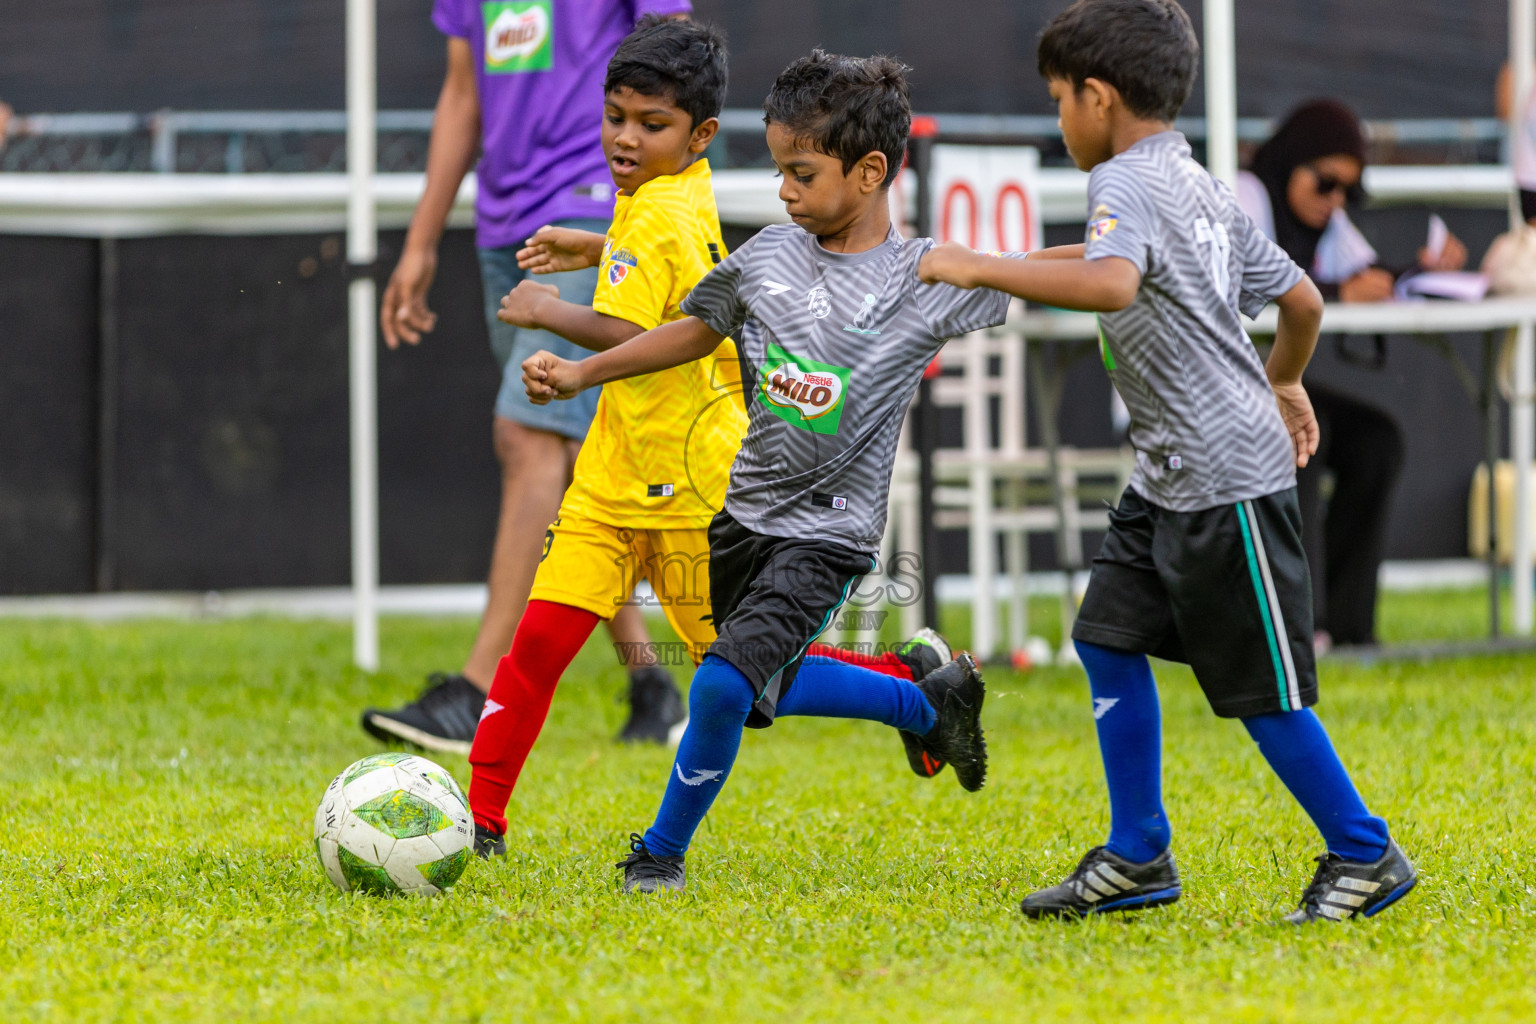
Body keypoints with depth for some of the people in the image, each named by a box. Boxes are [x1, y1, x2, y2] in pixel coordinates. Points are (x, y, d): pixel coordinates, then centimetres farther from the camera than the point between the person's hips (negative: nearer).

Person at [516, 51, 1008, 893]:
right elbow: (697, 329, 15)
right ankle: (930, 704, 42)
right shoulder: (768, 257, 1)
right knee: (762, 695, 20)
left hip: (828, 530, -6)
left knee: (724, 682, -21)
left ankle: (662, 852, 0)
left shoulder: (924, 278, -12)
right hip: (745, 511, 6)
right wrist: (579, 374, 12)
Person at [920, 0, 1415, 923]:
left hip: (1229, 478, -10)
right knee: (1109, 637, 10)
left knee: (1262, 689, -2)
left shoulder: (1128, 182, -15)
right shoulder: (1201, 186, 14)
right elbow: (1302, 298, 21)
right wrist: (1284, 383, 40)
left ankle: (1365, 854, 10)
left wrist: (981, 269, -30)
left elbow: (1112, 284, -37)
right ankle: (1138, 857, 15)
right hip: (1170, 476, 10)